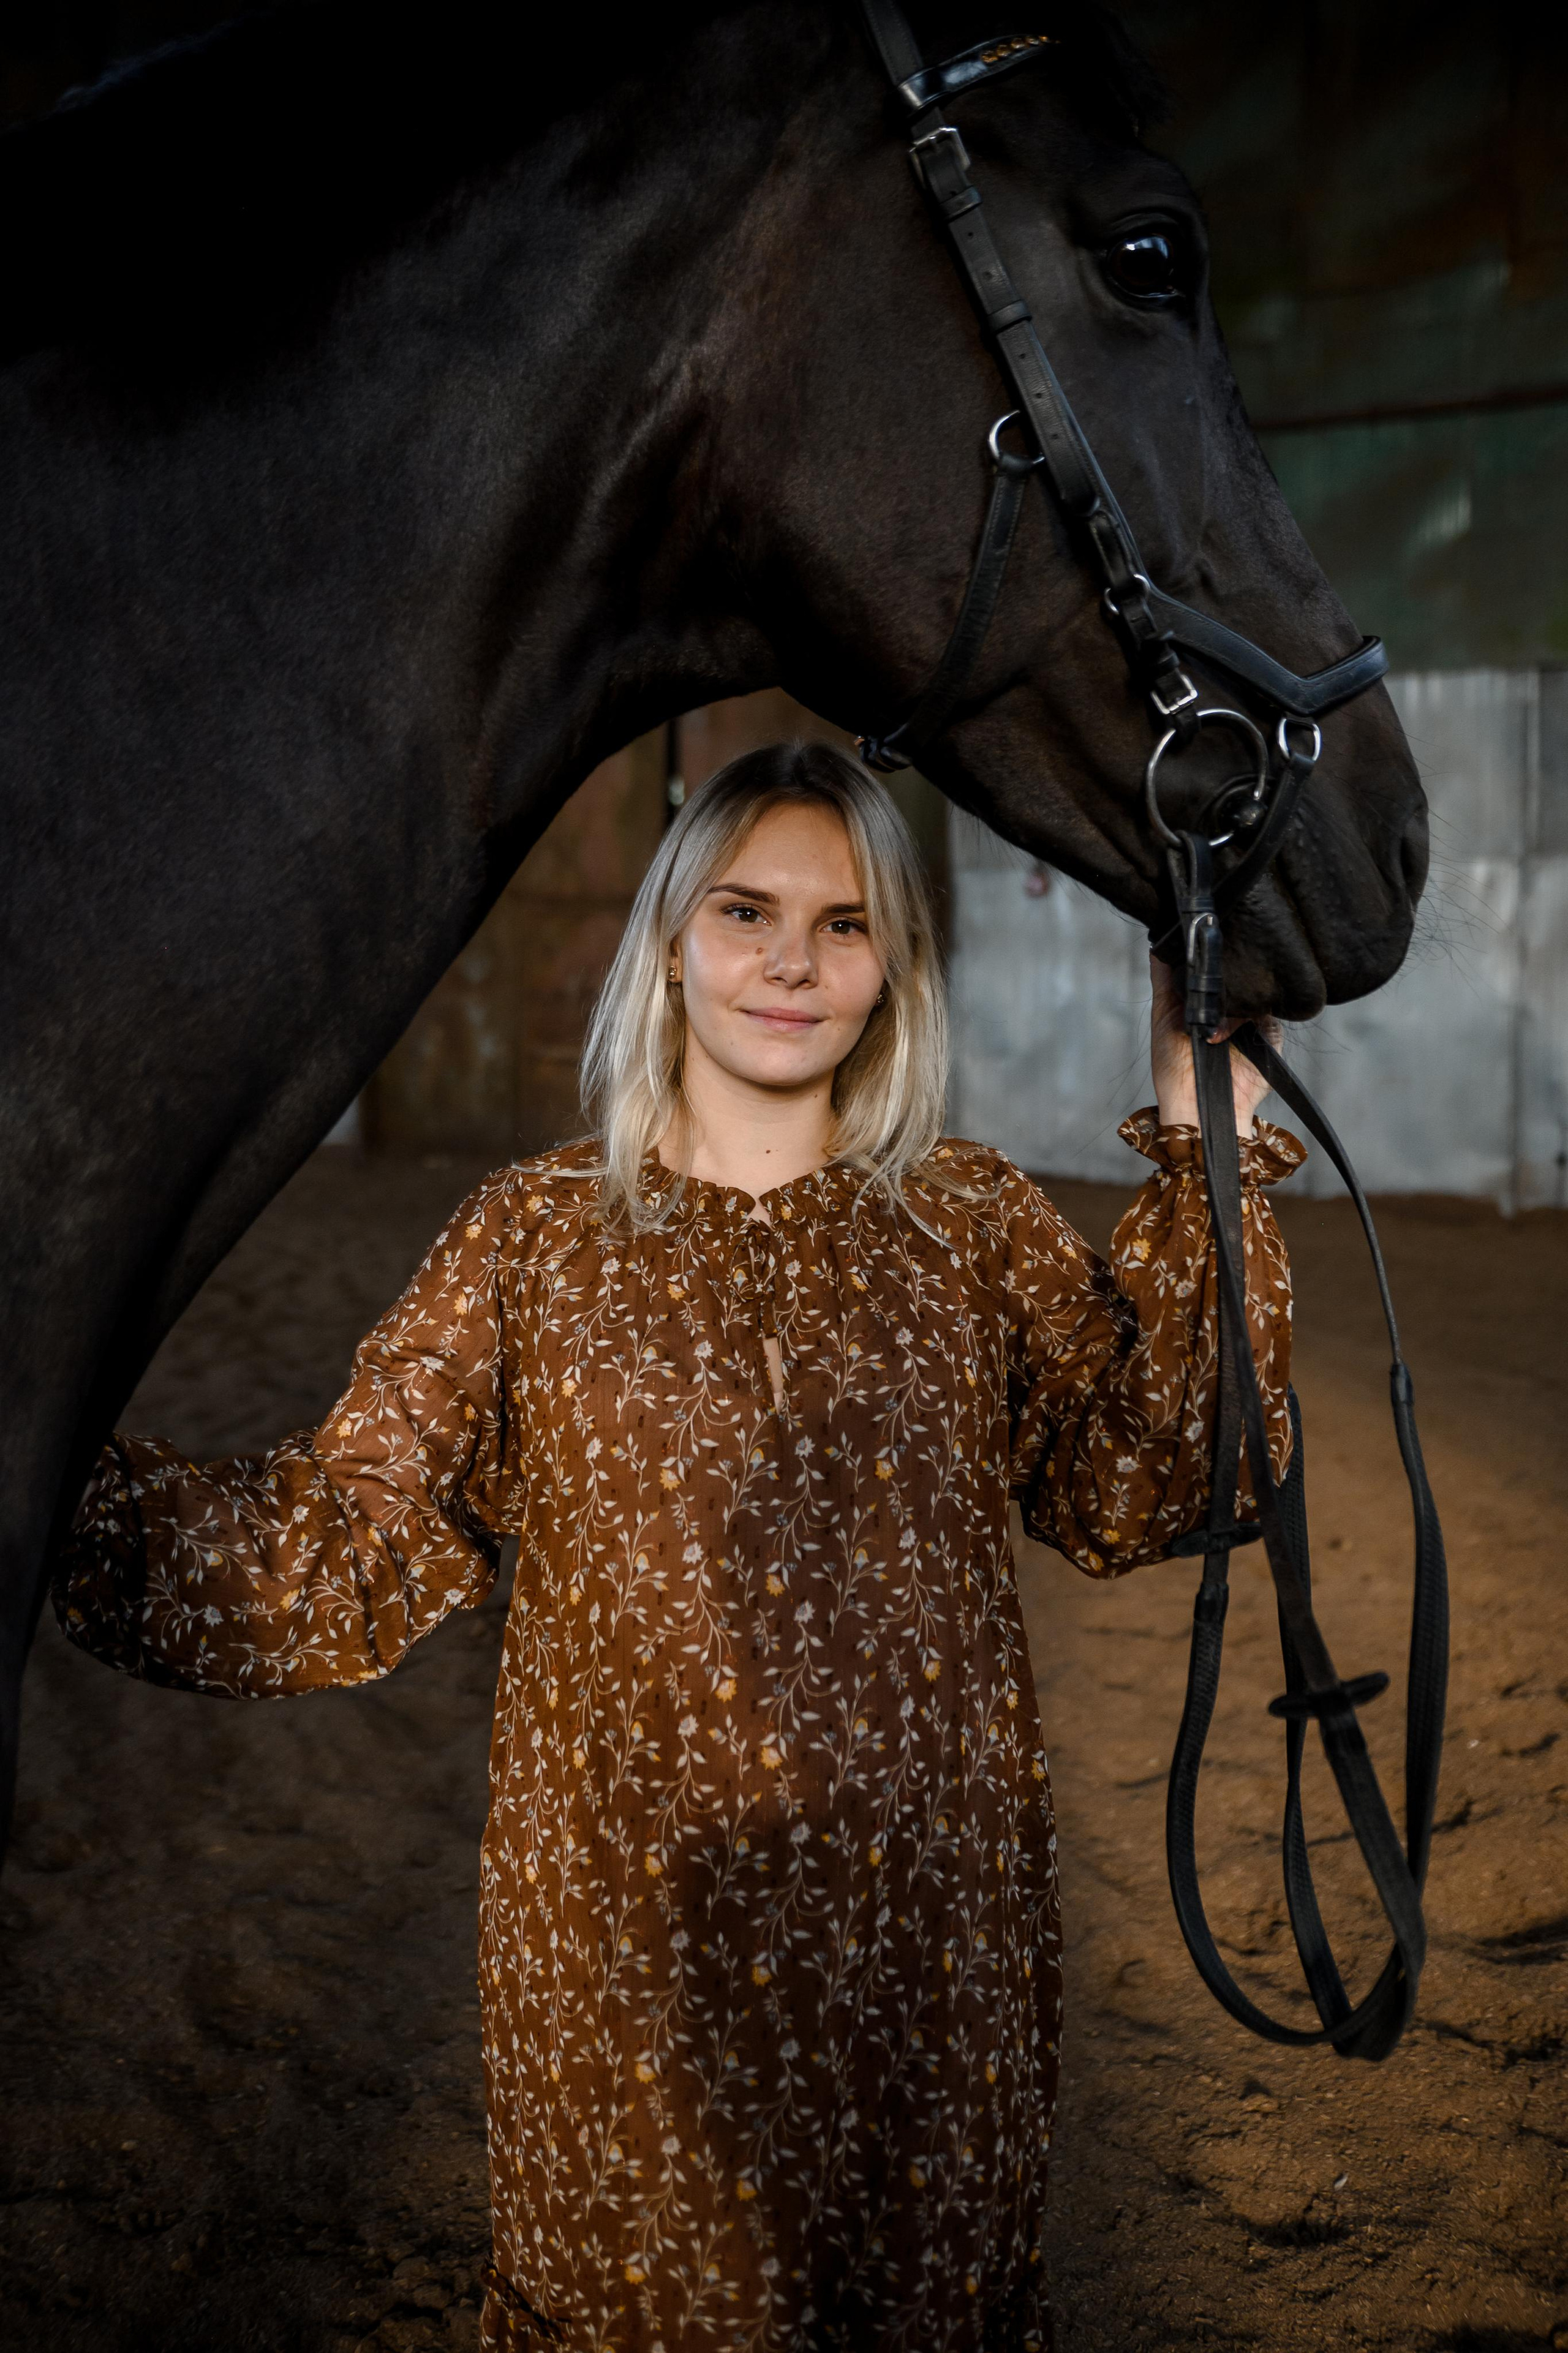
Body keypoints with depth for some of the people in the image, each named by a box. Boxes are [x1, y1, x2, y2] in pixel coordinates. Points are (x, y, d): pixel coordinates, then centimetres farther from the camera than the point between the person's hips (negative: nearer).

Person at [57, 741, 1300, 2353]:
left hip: (932, 1925, 2)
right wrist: (59, 1485, -24)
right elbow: (338, 1558, -9)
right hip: (632, 1934, -1)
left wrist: (1207, 1166, -9)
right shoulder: (534, 1237, -5)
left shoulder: (974, 1224, 0)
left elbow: (1138, 1486, -6)